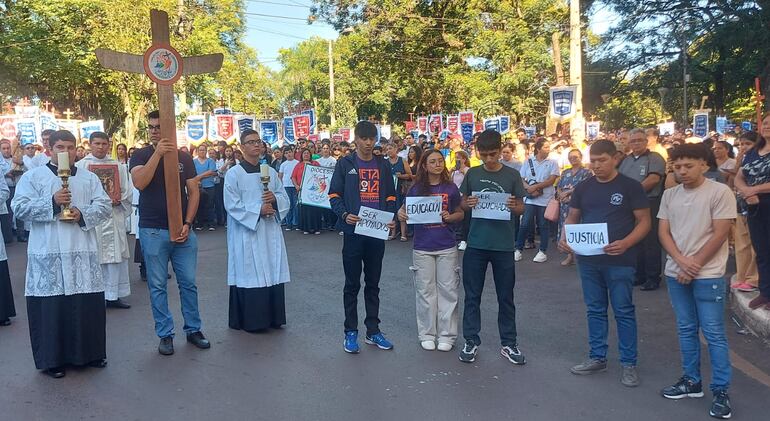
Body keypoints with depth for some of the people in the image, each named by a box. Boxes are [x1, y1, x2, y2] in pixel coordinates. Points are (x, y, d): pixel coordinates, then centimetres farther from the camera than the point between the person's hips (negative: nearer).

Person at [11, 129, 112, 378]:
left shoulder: (89, 178, 14)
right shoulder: (33, 177, 5)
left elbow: (105, 206, 6)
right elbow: (19, 208, -4)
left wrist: (83, 214, -12)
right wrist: (52, 203, -16)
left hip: (83, 254, 3)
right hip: (48, 255, -2)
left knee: (88, 304, 6)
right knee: (51, 306, 1)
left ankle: (90, 352, 21)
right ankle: (51, 359, 13)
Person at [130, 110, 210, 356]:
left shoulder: (184, 158, 7)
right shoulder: (141, 156, 1)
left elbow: (193, 192, 5)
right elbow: (139, 183, -18)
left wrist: (187, 224, -7)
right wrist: (157, 154, -24)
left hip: (183, 231, 2)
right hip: (153, 231, -2)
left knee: (188, 282, 7)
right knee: (158, 285, 5)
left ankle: (193, 329, 20)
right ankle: (165, 335, 15)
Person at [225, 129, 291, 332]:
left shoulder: (271, 172, 11)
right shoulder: (234, 174, -3)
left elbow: (286, 200, 10)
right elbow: (232, 205, -10)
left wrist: (274, 199, -11)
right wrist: (258, 209, -15)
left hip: (271, 232, 5)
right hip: (246, 233, -4)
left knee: (272, 274, 6)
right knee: (250, 275, -2)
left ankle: (272, 317, 17)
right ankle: (250, 320, 9)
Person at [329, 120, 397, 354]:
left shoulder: (383, 165, 10)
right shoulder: (345, 164, 1)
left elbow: (390, 196, 12)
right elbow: (334, 195, -1)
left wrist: (392, 218, -6)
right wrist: (344, 215, -19)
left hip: (377, 232, 3)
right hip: (353, 231, -3)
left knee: (373, 284, 12)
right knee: (352, 284, 5)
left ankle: (373, 330, 21)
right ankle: (350, 332, 14)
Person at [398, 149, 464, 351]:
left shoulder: (451, 188, 1)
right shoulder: (416, 189, 0)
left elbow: (460, 213, 8)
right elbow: (404, 209, 6)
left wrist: (450, 217, -12)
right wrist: (401, 215, -16)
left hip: (446, 247, 0)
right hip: (422, 247, 0)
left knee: (448, 290, 2)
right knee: (425, 290, 5)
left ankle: (447, 335, 13)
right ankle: (427, 334, 17)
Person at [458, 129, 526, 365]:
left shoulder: (512, 175, 0)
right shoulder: (472, 174, 3)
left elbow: (521, 208, 4)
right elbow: (462, 204, 10)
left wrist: (514, 206, -18)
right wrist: (468, 204, -13)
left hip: (503, 246, -1)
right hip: (476, 244, 1)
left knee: (505, 297, 9)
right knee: (472, 295, 7)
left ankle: (508, 344, 21)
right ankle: (471, 341, 18)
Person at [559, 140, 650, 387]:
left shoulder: (630, 186, -5)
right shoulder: (583, 188, 7)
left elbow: (644, 221, -6)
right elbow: (573, 217, 12)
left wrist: (626, 243, -23)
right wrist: (564, 238, -9)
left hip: (620, 261, -4)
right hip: (588, 259, 4)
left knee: (624, 311, 3)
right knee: (595, 310, 13)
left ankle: (629, 363, 15)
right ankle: (597, 358, 25)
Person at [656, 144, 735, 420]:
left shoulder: (720, 192, -9)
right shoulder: (669, 195, 6)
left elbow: (720, 235, -12)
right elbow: (663, 232, 5)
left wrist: (694, 265, -11)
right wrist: (682, 261, -10)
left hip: (708, 275, -5)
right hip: (676, 272, 5)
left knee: (714, 333, -1)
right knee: (686, 329, 13)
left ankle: (720, 391, 9)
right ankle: (692, 381, 24)